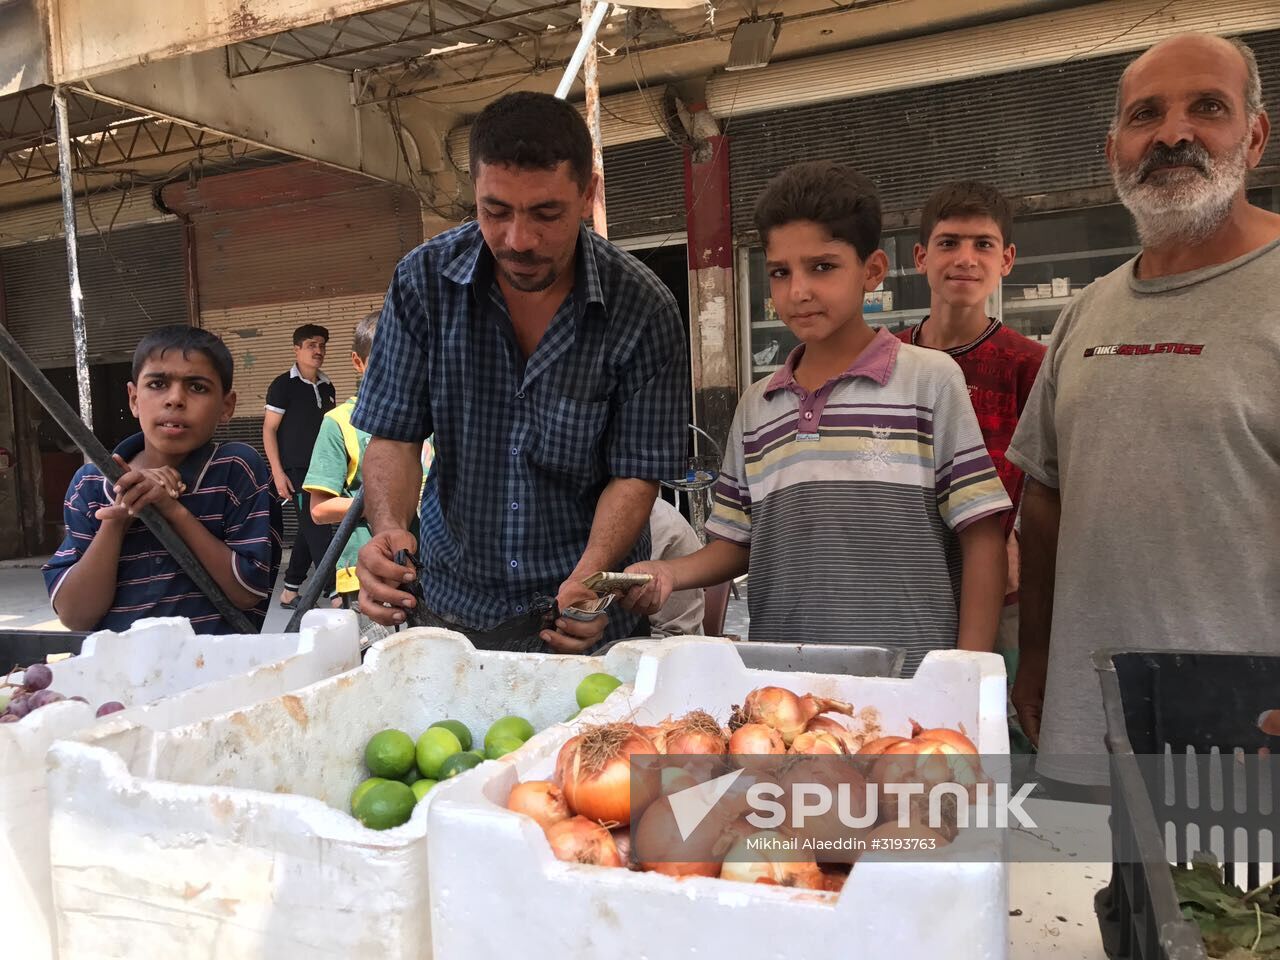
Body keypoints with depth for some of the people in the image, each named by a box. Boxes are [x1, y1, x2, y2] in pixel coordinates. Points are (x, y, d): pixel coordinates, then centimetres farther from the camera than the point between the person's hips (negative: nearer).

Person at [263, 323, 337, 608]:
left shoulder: (327, 387, 14)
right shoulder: (283, 385, -4)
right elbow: (269, 430, -6)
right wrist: (278, 472, -13)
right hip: (297, 470, -7)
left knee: (309, 531, 10)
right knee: (318, 531, -11)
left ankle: (290, 591, 20)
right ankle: (334, 592, -11)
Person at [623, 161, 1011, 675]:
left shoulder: (929, 379, -4)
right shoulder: (756, 406, 9)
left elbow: (982, 541, -5)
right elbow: (738, 542, 12)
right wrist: (669, 572, -7)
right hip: (781, 674, 4)